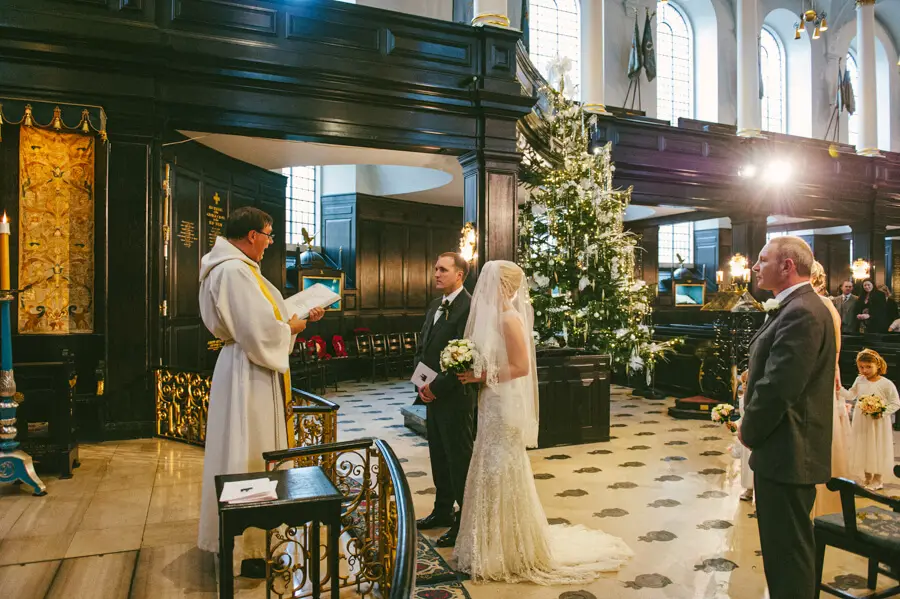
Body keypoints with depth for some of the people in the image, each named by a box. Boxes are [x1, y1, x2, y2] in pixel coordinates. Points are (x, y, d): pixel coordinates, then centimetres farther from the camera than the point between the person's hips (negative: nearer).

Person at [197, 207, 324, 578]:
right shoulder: (234, 271, -21)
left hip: (253, 373, 11)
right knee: (247, 458, 0)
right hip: (248, 377, -11)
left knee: (254, 455, 20)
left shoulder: (240, 268, 12)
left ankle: (242, 536, 35)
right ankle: (243, 548, 14)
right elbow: (260, 332, -25)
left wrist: (301, 316, 10)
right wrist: (292, 328, -8)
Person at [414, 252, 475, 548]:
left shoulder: (469, 307, -17)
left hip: (455, 396, -9)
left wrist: (437, 387, -17)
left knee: (459, 458, 2)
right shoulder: (436, 305, 13)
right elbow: (423, 348, 15)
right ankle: (443, 510, 33)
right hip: (432, 393, 9)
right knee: (438, 455, 18)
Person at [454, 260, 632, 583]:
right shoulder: (495, 314, 8)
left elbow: (520, 367, -22)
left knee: (503, 474, 2)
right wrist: (474, 371, 1)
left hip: (505, 405, -9)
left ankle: (510, 551, 18)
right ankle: (497, 543, 33)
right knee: (493, 472, 17)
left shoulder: (509, 318, -18)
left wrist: (482, 377, -16)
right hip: (493, 404, 9)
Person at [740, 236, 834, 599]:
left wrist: (749, 431, -11)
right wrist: (752, 426, 9)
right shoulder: (796, 308, 13)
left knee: (788, 549, 2)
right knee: (783, 545, 21)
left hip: (788, 452, -10)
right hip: (785, 449, 10)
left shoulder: (801, 313, -20)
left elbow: (778, 387, -25)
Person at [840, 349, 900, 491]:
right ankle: (867, 480, 24)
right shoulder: (859, 380, 3)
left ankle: (877, 481, 19)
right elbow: (851, 396, 12)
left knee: (877, 451, 4)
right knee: (863, 450, 11)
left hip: (878, 424, -4)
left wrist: (882, 412, -21)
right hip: (861, 423, 5)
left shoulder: (886, 384, -12)